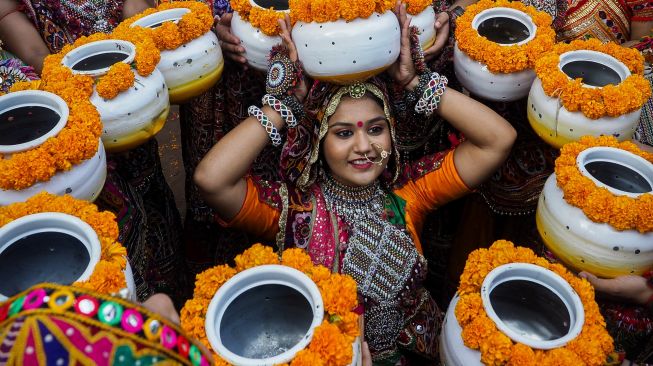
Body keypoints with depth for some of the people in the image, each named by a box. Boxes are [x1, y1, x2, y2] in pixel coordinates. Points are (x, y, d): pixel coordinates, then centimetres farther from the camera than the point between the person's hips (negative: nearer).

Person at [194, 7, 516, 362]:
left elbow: (499, 138, -12)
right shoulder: (292, 208, -12)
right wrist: (287, 102, -22)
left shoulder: (407, 196, -6)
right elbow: (211, 178, -29)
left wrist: (414, 81, -14)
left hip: (410, 352, 1)